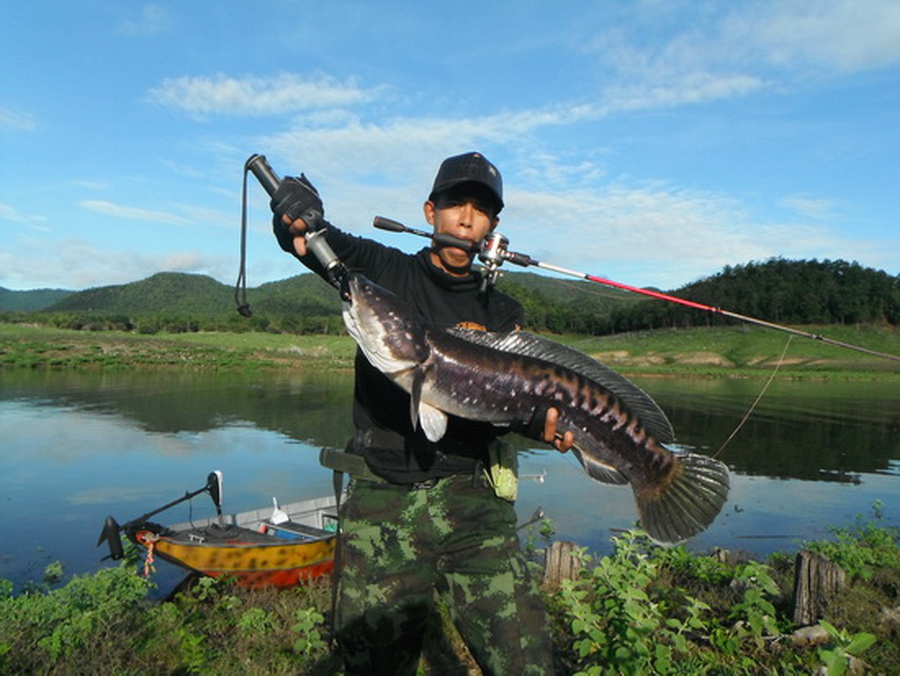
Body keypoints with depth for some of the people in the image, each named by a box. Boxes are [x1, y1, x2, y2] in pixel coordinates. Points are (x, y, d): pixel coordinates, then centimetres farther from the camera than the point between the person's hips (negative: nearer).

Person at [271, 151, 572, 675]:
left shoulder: (503, 313, 12)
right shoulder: (385, 272, 7)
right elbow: (309, 234, -4)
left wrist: (542, 421, -21)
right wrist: (298, 207, -27)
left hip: (473, 499, 2)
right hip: (381, 501, -1)